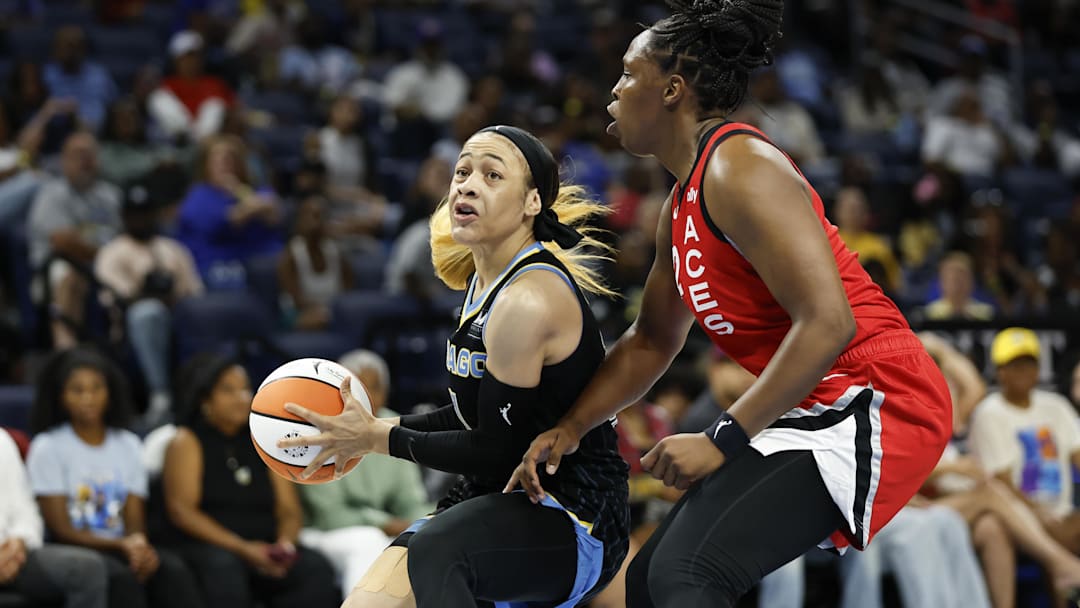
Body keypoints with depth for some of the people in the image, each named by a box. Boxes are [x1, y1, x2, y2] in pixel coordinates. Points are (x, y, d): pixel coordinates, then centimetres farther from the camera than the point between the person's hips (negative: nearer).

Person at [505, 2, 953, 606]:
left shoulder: (740, 168, -16)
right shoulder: (683, 205, 15)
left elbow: (827, 321, -25)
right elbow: (651, 341, 28)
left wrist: (723, 438, -23)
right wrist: (570, 429, 17)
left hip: (874, 401, -10)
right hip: (815, 410, 11)